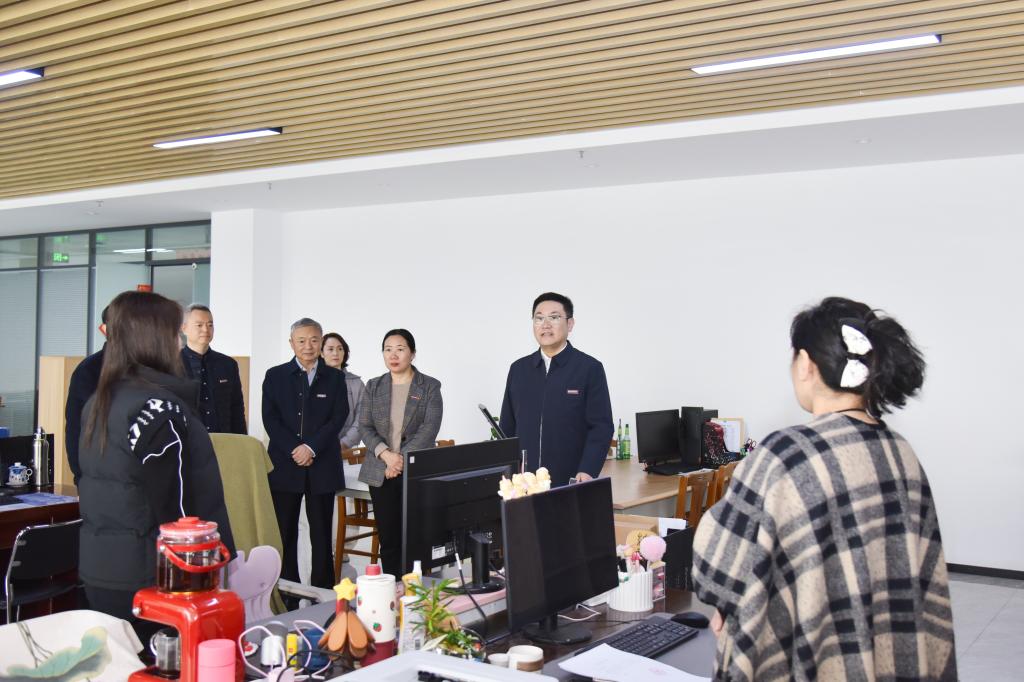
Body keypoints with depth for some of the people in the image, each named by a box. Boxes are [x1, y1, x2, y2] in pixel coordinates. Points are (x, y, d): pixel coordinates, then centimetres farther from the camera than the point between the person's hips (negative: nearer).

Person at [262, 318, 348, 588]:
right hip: (284, 465, 0)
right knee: (284, 532, 3)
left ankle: (323, 592, 9)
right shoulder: (275, 376, 8)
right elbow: (270, 419, 0)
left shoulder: (334, 378, 8)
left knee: (321, 533, 3)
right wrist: (294, 451, -10)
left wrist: (311, 447, -13)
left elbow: (338, 418, -1)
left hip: (322, 466, 0)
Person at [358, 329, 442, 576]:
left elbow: (430, 428, -7)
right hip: (381, 473, 3)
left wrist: (403, 458, -15)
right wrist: (386, 454, -11)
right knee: (388, 540, 4)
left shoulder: (429, 386, 2)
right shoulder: (373, 386, 12)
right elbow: (364, 427, 5)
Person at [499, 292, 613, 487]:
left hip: (571, 483, -3)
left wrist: (587, 472, -18)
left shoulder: (590, 368, -3)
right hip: (523, 481, 3)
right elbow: (507, 427, 12)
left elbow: (601, 427, -7)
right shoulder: (518, 369, 9)